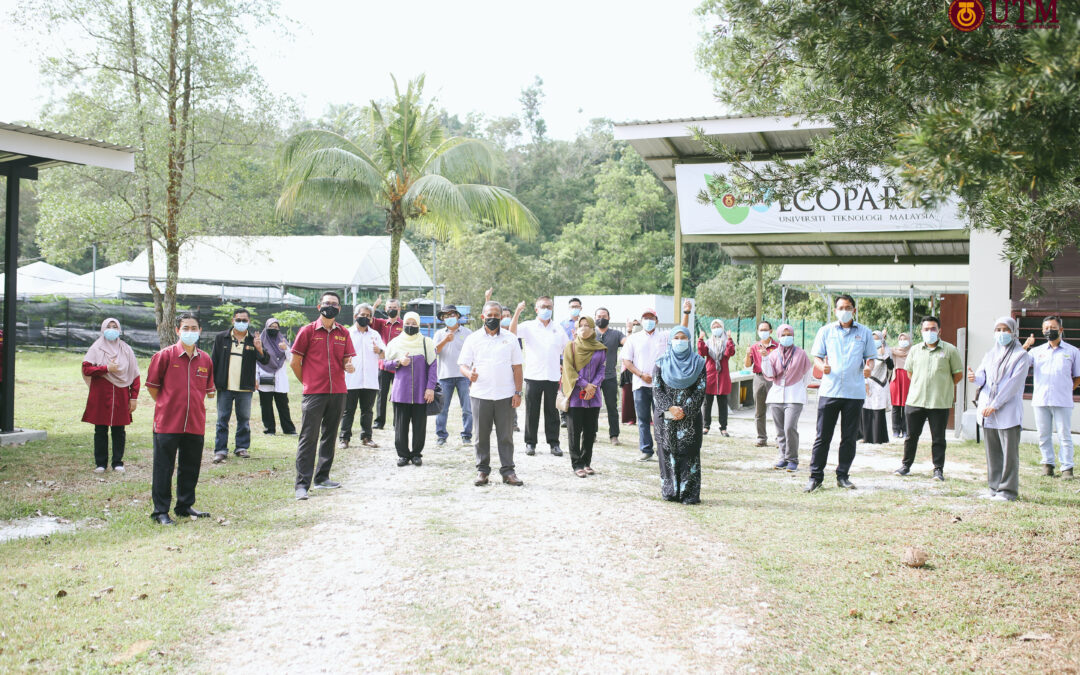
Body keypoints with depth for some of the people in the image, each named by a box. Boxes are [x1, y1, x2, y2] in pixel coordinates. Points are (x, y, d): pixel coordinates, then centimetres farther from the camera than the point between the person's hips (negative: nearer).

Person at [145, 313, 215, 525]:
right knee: (163, 468, 0)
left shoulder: (205, 360, 7)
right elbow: (152, 385, 3)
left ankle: (185, 505, 27)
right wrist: (166, 405, 5)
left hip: (195, 424, 4)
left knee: (191, 468, 12)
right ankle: (160, 511, 7)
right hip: (167, 423, -4)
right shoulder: (165, 355, -4)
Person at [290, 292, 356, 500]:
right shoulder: (308, 331, 0)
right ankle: (302, 484, -7)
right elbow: (295, 362, 2)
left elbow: (347, 360, 12)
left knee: (330, 436, 11)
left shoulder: (343, 333, 10)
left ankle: (322, 478, 21)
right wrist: (307, 383, 5)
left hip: (338, 392, 4)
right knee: (308, 437, -7)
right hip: (314, 393, -4)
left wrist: (349, 366, -10)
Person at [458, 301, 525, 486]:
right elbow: (462, 364, 4)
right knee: (482, 435, 5)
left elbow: (517, 367, 8)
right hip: (480, 395, 0)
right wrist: (469, 373, -20)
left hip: (505, 395, 0)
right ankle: (482, 470, 13)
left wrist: (518, 392, 1)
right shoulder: (473, 339, 6)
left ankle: (508, 471, 9)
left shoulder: (510, 338, 8)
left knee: (505, 435, 2)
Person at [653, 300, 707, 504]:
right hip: (665, 416, 1)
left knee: (689, 453, -3)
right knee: (668, 453, 2)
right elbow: (657, 389, 1)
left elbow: (700, 390, -1)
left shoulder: (698, 362, 4)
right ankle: (670, 492, 10)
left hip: (690, 417, -1)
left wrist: (684, 410, -12)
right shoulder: (662, 363, 7)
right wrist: (670, 408, -13)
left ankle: (689, 493, 0)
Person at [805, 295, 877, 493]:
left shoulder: (864, 332, 10)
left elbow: (870, 357, 12)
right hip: (829, 390, -1)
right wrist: (822, 366, -14)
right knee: (823, 436, -1)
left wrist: (868, 367, -11)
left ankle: (842, 476, 17)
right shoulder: (826, 331, 9)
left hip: (855, 392, 1)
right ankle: (816, 476, 6)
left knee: (849, 437, 6)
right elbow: (817, 356, 8)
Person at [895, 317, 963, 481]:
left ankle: (938, 469, 10)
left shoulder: (950, 350, -1)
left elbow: (958, 373, 6)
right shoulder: (915, 350, 9)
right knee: (911, 435, 10)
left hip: (940, 402, -3)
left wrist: (943, 387, 10)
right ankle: (906, 465, 22)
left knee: (938, 438, 2)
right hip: (915, 400, 3)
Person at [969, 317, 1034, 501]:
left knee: (1009, 451, -5)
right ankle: (995, 486, 17)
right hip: (987, 410, 5)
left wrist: (995, 405, -16)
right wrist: (975, 378, -19)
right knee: (992, 450, 9)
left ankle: (1008, 489, 0)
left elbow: (1014, 384, -10)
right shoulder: (990, 355, 17)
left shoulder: (1021, 356, -1)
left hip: (1008, 411, -5)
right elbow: (983, 376, 7)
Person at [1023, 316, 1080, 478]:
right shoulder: (1037, 351, 13)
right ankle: (1048, 464, 16)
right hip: (1040, 401, 2)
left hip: (1063, 402, -2)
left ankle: (1067, 467, 2)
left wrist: (1065, 390, 4)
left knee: (1064, 435, -3)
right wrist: (1025, 346, -9)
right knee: (1043, 435, 6)